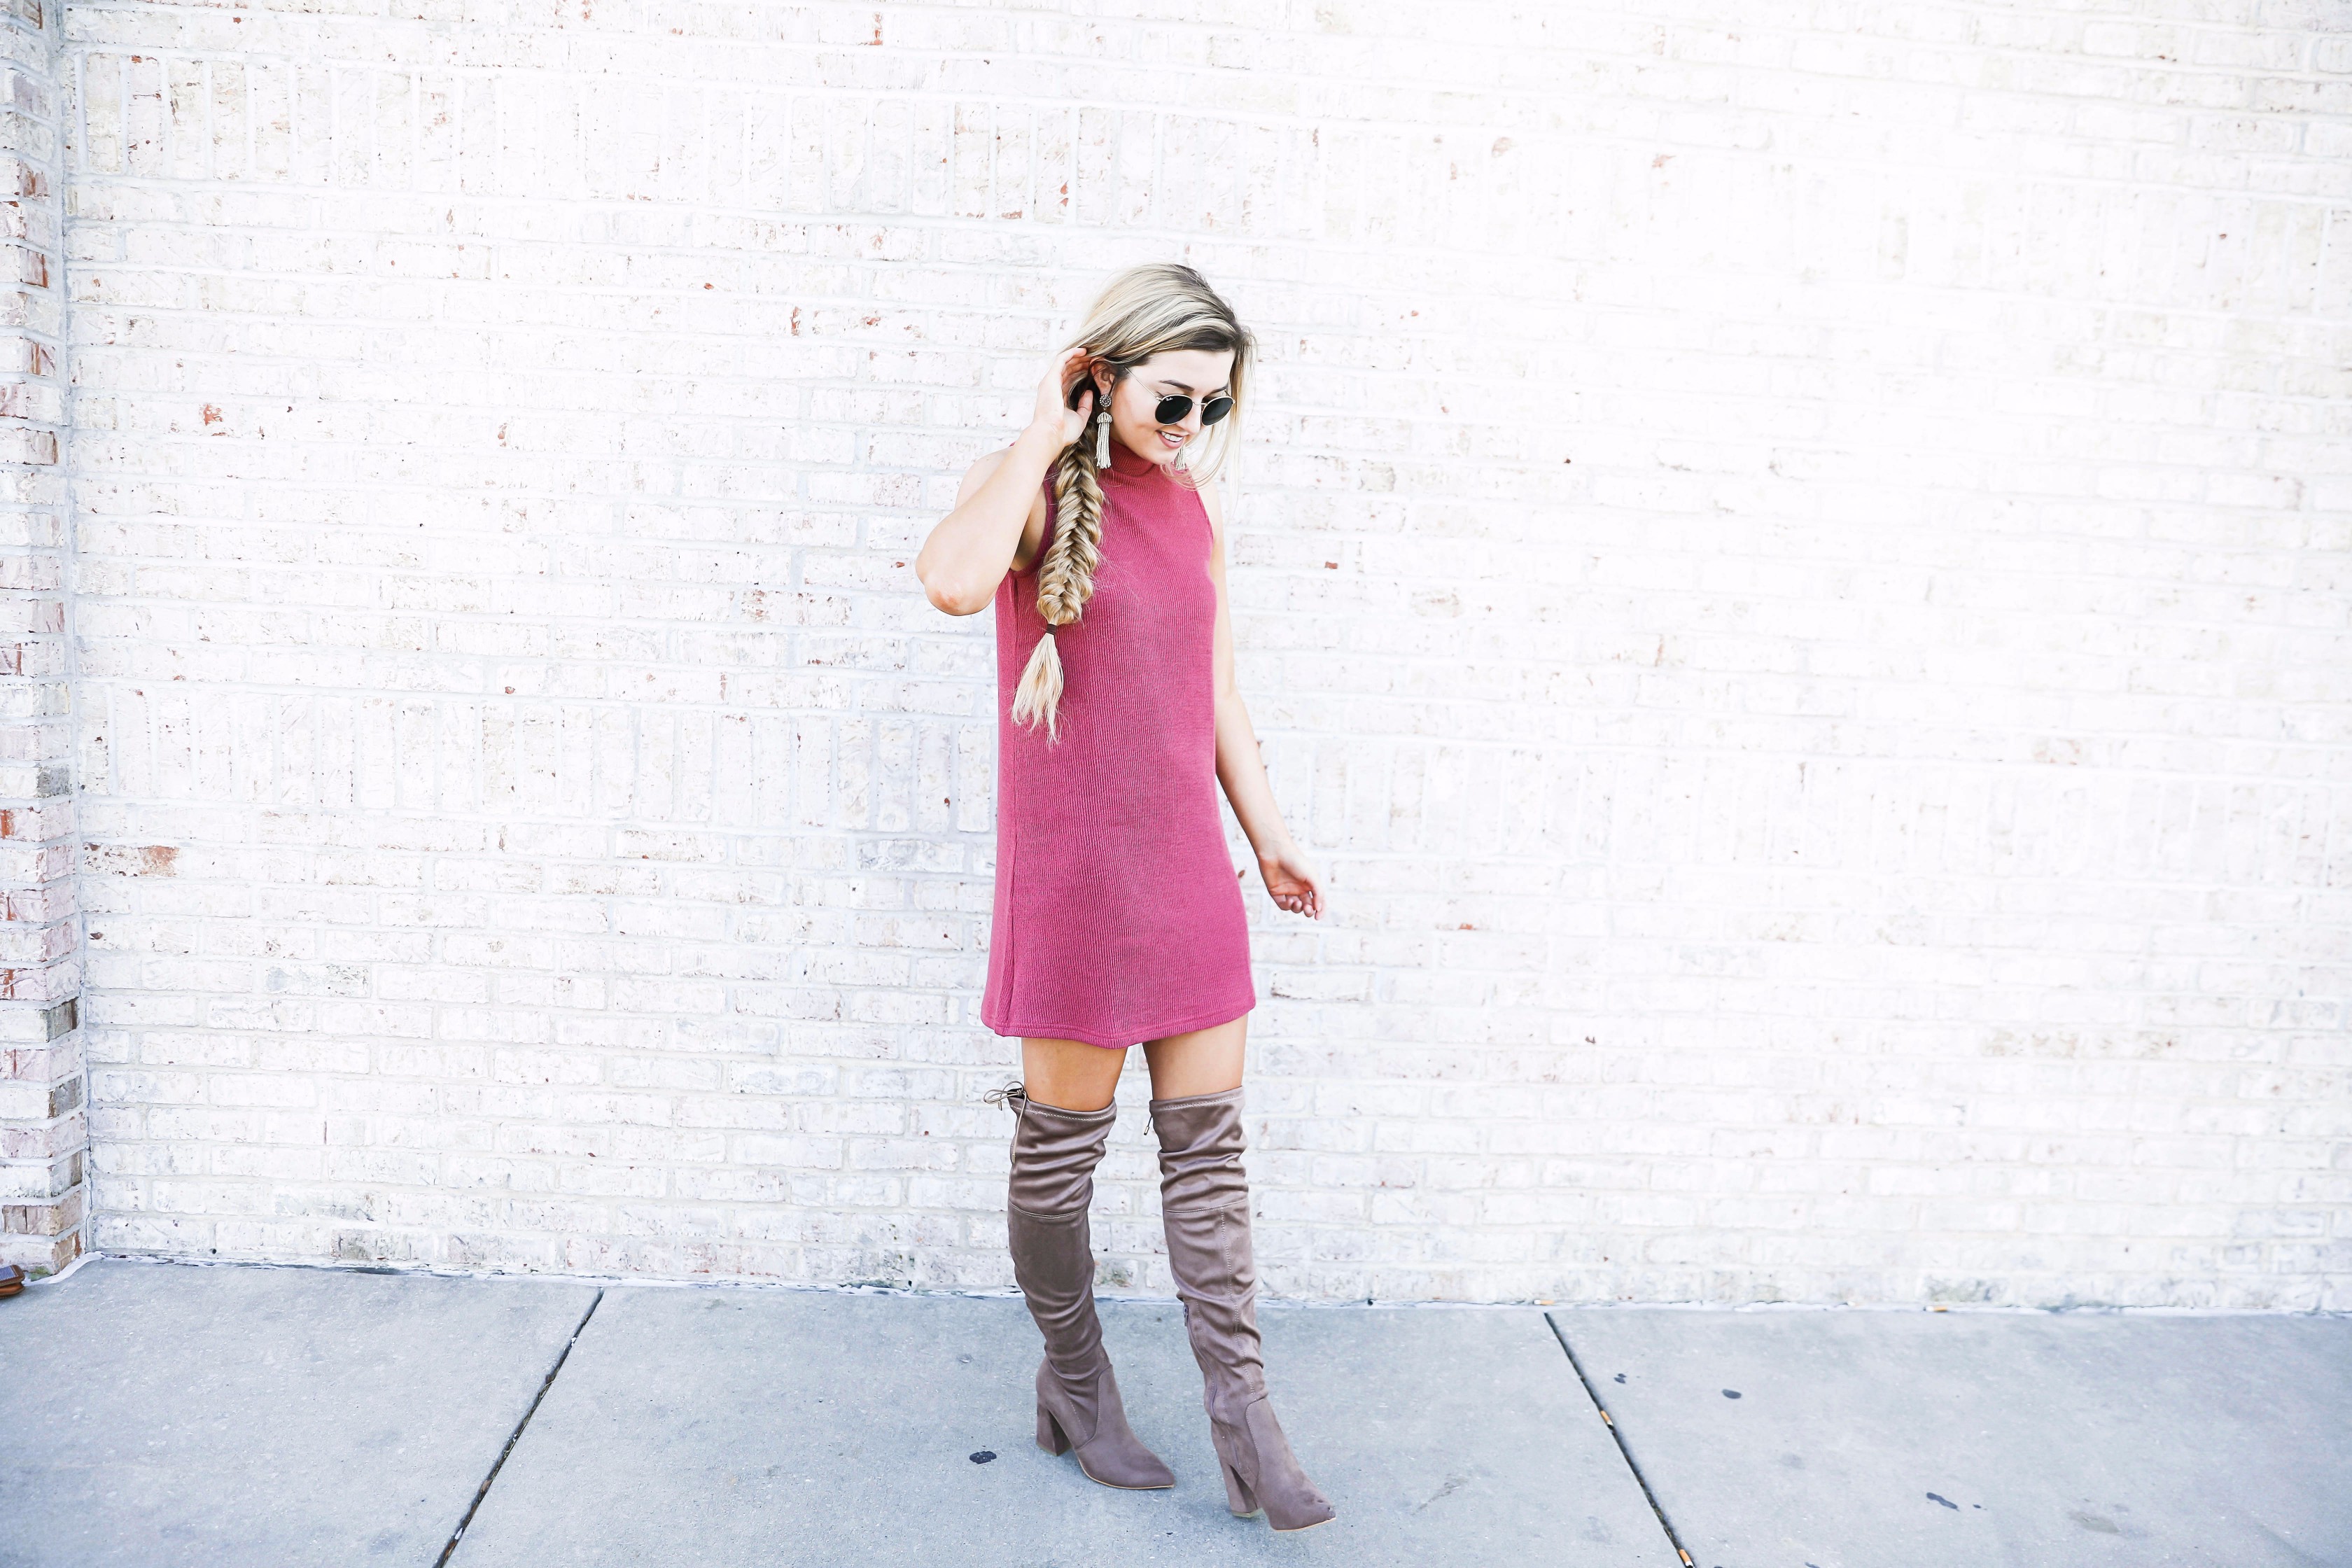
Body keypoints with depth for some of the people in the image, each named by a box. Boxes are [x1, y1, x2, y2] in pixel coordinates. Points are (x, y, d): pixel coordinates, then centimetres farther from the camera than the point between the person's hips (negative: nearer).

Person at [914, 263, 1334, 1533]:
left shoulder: (1193, 501, 10)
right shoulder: (1031, 486, -8)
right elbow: (952, 581, -32)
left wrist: (1268, 835, 19)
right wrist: (1046, 438, -20)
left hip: (1187, 865, 6)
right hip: (1074, 869, -6)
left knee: (1208, 1140, 8)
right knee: (1063, 1142, 8)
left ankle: (1242, 1420, 17)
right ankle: (1073, 1386, 30)